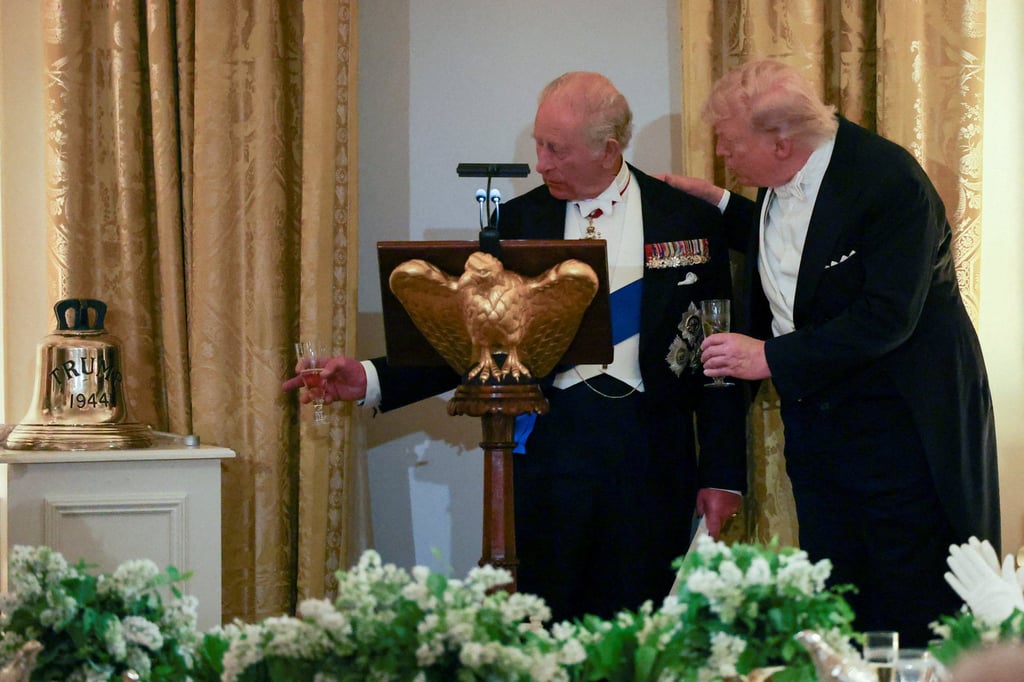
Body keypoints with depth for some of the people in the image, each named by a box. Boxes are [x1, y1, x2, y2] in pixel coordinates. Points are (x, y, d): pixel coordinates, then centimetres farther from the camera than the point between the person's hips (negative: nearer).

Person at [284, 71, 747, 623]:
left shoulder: (692, 221, 4)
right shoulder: (518, 221, 10)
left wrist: (723, 475, 1)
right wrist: (373, 380, -4)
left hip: (650, 456, -1)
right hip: (548, 450, 1)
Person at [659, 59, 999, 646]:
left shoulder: (891, 180, -20)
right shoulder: (782, 183, 5)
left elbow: (887, 316, -26)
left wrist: (772, 358, -22)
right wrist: (721, 206, 15)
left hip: (901, 425, -8)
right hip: (816, 417, 8)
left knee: (915, 614, -3)